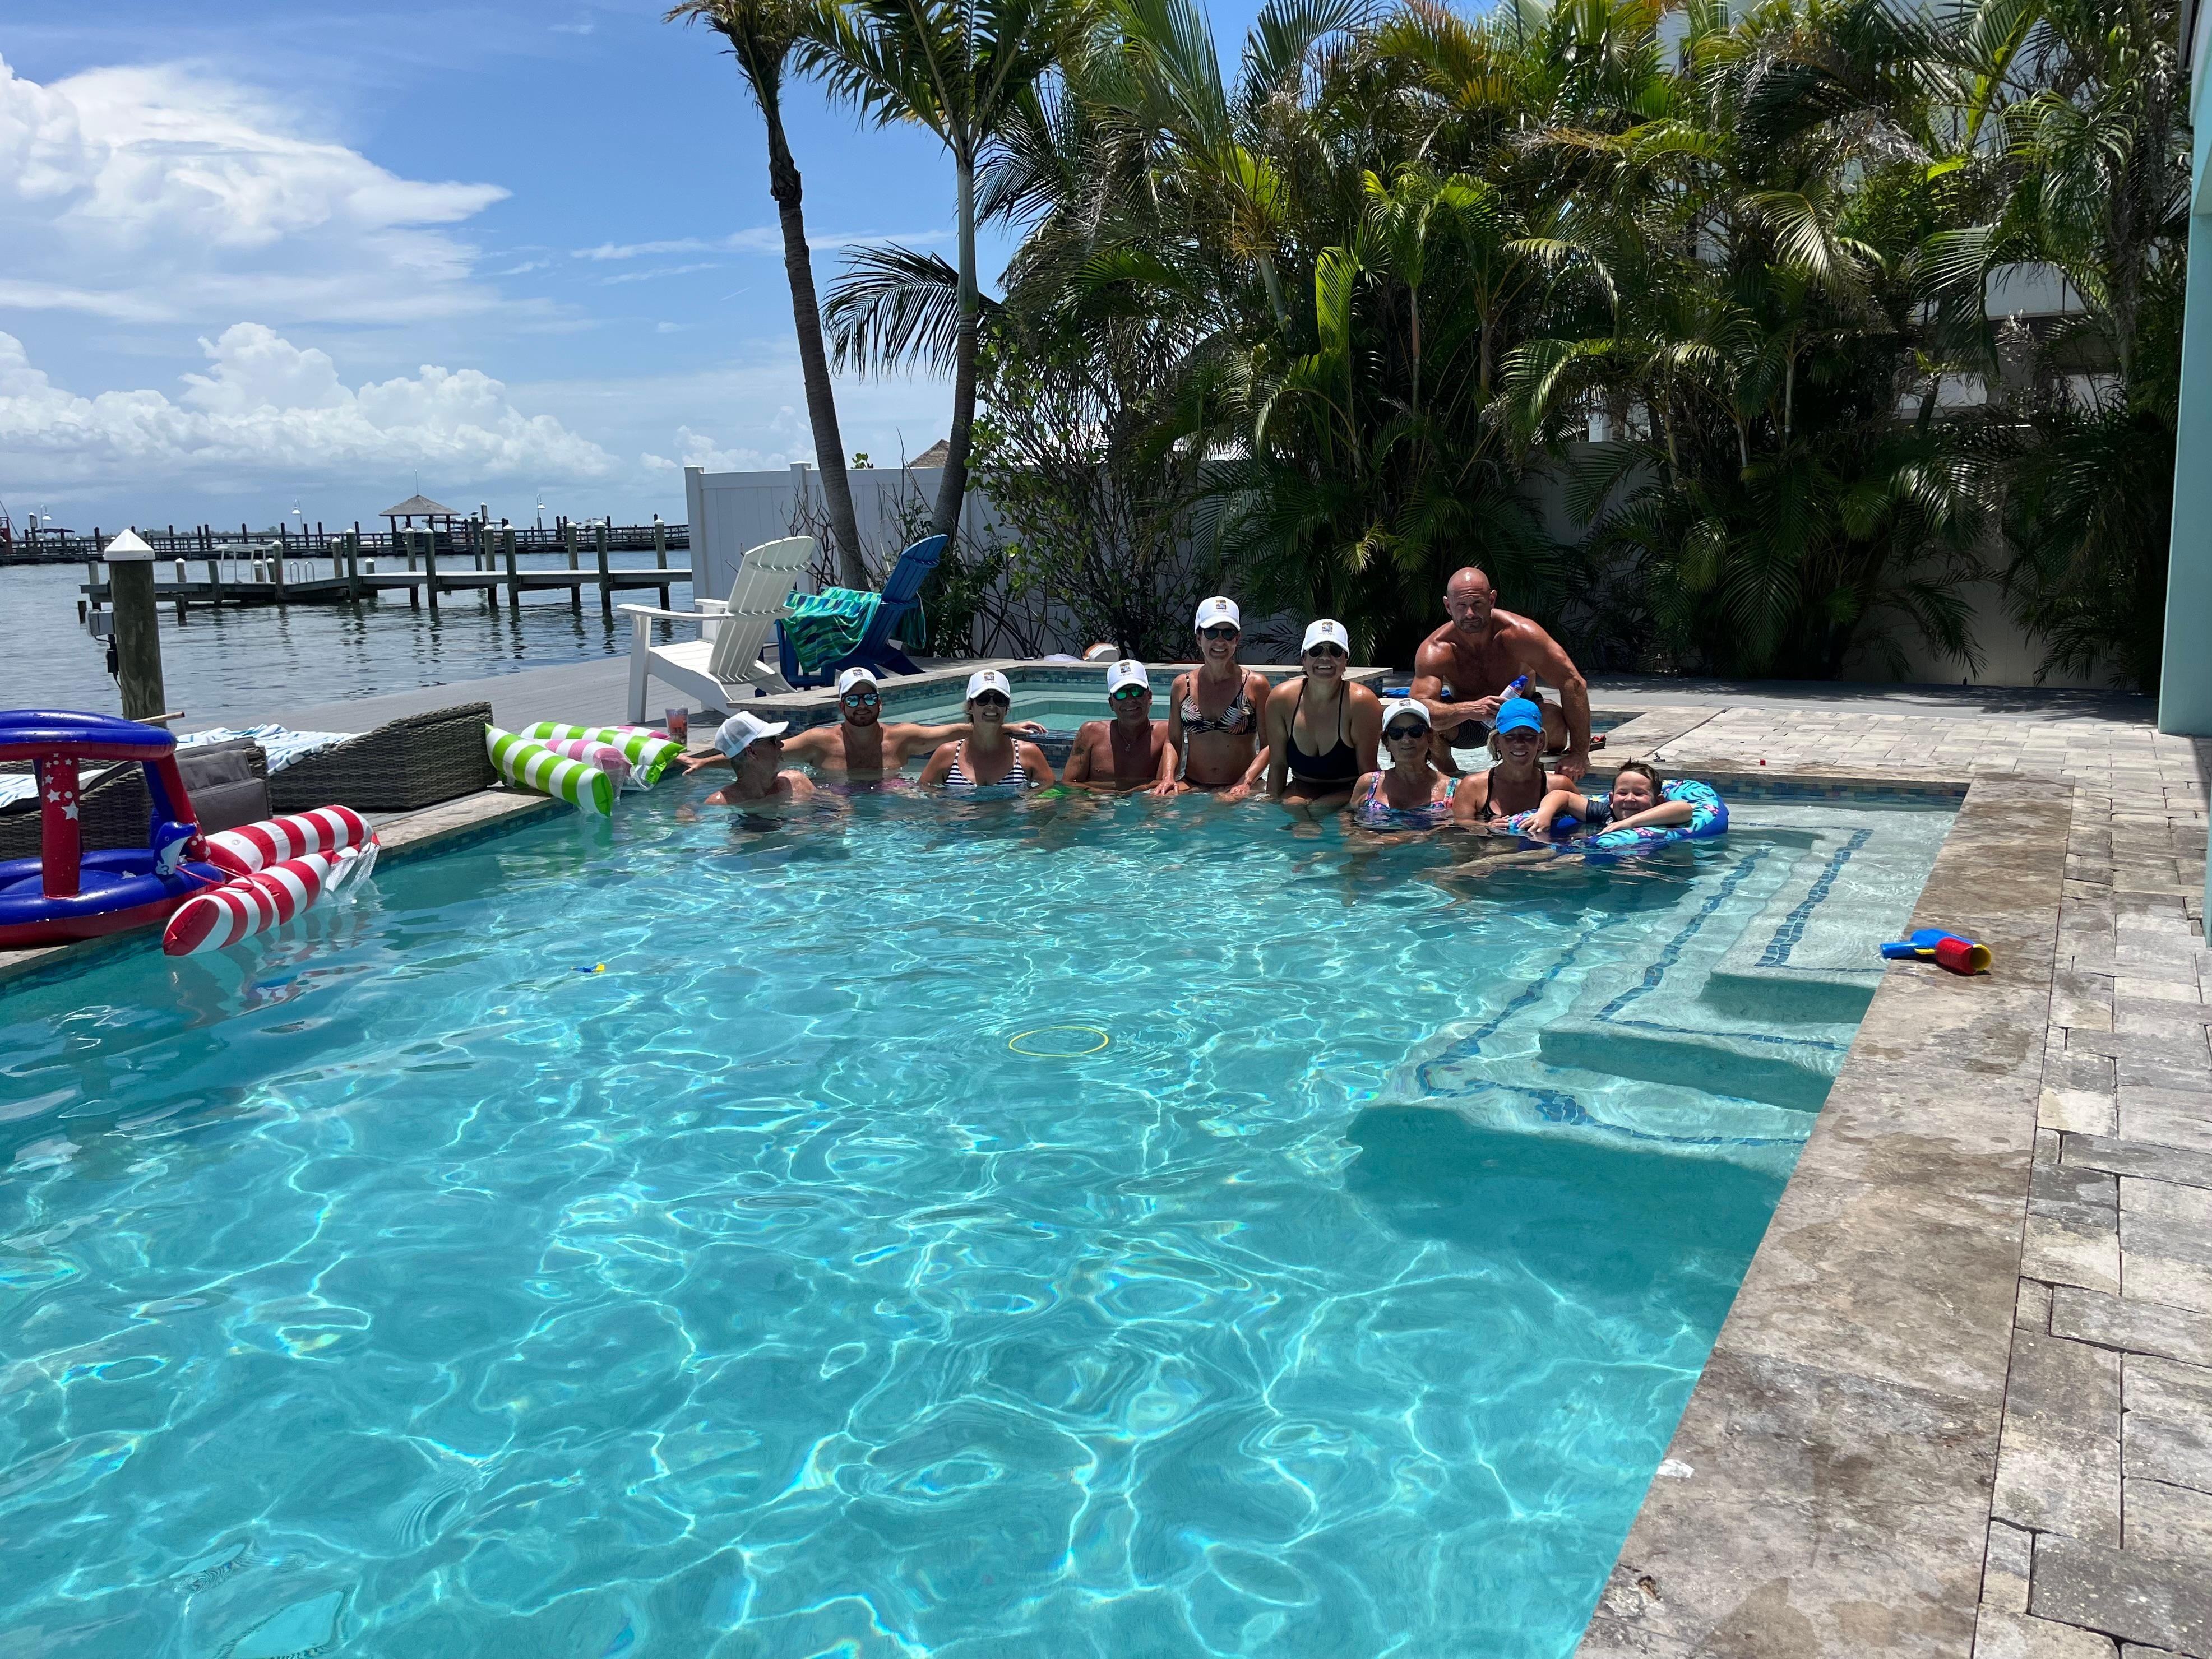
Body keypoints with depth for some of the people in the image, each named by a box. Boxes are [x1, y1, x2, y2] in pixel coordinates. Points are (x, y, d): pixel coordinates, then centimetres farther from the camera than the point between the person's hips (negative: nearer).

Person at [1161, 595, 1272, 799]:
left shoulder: (1255, 684, -1)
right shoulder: (1182, 685, 8)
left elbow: (1269, 744, -3)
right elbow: (1173, 741, 13)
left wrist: (1245, 783, -16)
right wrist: (1169, 776, -6)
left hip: (1238, 788, -2)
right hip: (1192, 786, 2)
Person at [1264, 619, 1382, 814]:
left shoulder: (1362, 702, -19)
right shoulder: (1280, 699, -8)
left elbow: (1368, 773, -14)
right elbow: (1278, 764, 0)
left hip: (1350, 793, -2)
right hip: (1301, 789, 2)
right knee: (1293, 805, -31)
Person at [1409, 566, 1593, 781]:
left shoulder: (1520, 633, -27)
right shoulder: (1435, 650, -25)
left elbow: (1574, 683, -26)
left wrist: (1579, 754, -31)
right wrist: (1468, 709, -55)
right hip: (1466, 726, 0)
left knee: (1554, 719, -34)